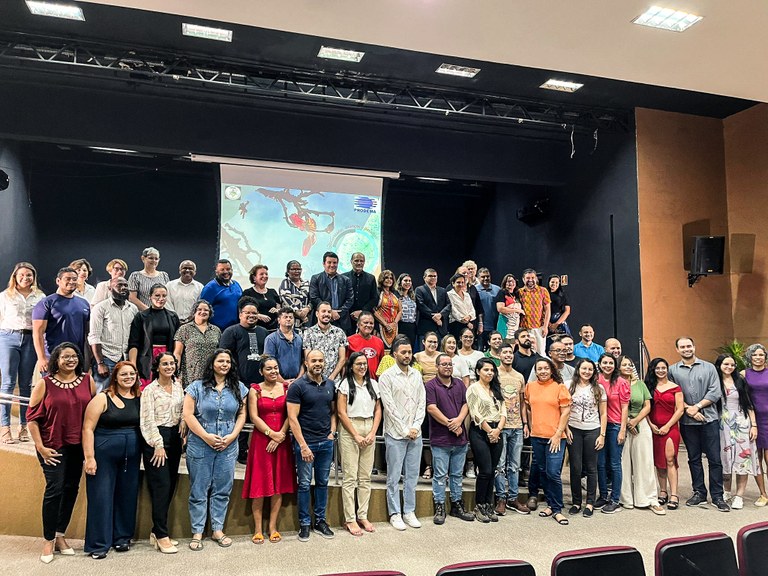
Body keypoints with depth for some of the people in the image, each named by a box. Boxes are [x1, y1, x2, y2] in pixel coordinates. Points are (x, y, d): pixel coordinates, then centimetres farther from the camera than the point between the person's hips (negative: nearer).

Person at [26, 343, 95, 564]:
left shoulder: (87, 381, 3)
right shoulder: (44, 384, -5)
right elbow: (32, 417, -4)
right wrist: (40, 447, -9)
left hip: (78, 445, 4)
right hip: (53, 446, -3)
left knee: (71, 489, 10)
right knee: (54, 489, -5)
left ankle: (60, 535, 26)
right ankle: (48, 541, 12)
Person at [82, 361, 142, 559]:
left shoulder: (140, 399, 4)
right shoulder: (102, 398, -6)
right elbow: (88, 428, -9)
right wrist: (89, 457, -13)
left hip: (132, 455, 4)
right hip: (104, 454, -4)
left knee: (127, 496, 11)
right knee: (101, 497, 2)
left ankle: (122, 538, 27)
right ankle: (98, 544, 15)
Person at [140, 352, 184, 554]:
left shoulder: (178, 386, 10)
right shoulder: (150, 390, -6)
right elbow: (148, 420, -10)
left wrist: (182, 435, 6)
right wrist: (158, 445, -13)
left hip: (175, 438, 6)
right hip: (157, 439, -6)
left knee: (170, 486, 7)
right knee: (161, 486, -6)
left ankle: (157, 532, 18)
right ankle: (162, 536, 1)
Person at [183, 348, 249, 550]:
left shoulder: (238, 388, 6)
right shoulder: (197, 387, -2)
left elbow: (242, 414, 8)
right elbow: (188, 415, -6)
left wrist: (232, 436, -6)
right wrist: (207, 436, -12)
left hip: (228, 446, 3)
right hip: (200, 445, -2)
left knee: (223, 489, 9)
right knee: (199, 490, 4)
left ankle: (217, 530, 22)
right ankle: (197, 532, 16)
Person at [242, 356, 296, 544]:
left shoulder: (286, 388, 5)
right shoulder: (255, 390, 1)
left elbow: (290, 415, -1)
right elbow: (254, 417, -6)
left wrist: (281, 435, -12)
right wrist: (271, 434, -13)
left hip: (282, 441, 2)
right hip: (261, 440, -2)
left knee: (279, 485, 5)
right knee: (259, 485, 1)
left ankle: (273, 526, 16)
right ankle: (258, 528, 10)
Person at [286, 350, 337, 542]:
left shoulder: (330, 384, 7)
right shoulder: (297, 386, -9)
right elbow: (293, 418, -12)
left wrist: (332, 431, 1)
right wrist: (303, 445, -15)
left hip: (326, 442, 5)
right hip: (305, 442, -5)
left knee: (322, 482, 13)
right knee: (304, 484, 4)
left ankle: (320, 521, 26)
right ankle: (304, 523, 19)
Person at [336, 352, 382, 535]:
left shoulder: (373, 384, 10)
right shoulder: (346, 384, -2)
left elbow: (378, 410, 11)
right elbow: (342, 412, -7)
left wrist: (372, 433, -2)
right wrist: (356, 435, -10)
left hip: (369, 432, 4)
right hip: (349, 431, -4)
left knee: (365, 477, 8)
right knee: (350, 477, -2)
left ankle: (363, 516, 17)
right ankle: (350, 519, 5)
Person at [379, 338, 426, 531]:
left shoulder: (417, 375, 9)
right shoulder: (387, 376, -6)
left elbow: (422, 402, 7)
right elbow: (389, 406, -11)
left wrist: (416, 426, -5)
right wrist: (405, 430, -11)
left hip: (415, 434, 5)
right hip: (395, 434, -5)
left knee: (412, 475, 10)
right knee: (394, 476, 3)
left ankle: (409, 512, 21)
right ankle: (395, 514, 14)